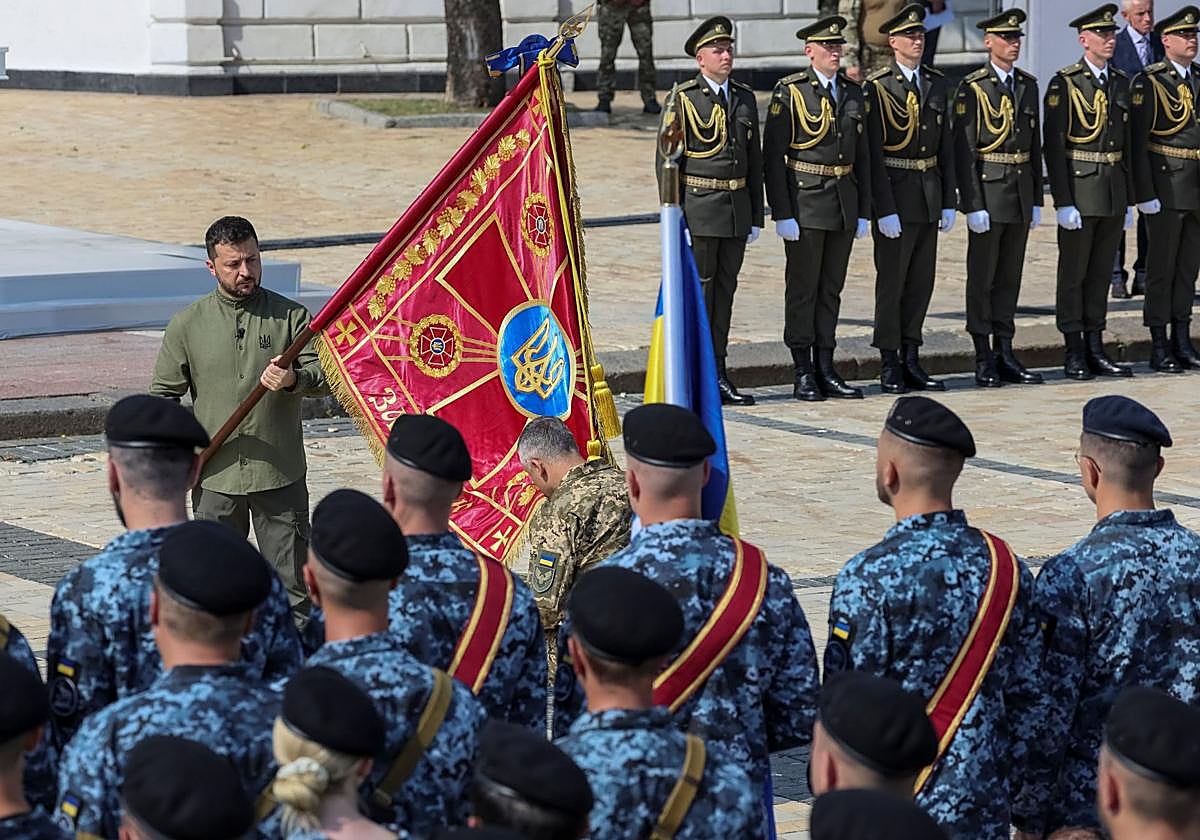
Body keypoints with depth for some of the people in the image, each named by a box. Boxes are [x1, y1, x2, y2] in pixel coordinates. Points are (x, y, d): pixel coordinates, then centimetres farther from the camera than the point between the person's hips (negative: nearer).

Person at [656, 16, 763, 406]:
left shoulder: (745, 98, 13)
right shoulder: (682, 98, -4)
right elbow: (666, 161, -6)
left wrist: (756, 216, 13)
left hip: (737, 209, 6)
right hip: (699, 209, -5)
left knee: (725, 291, 9)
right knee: (697, 291, -4)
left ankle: (718, 374, 15)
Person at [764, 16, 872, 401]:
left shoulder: (853, 92, 10)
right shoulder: (790, 92, -7)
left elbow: (862, 155, 15)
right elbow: (773, 156, -9)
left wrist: (864, 211, 10)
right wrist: (782, 214, -14)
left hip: (844, 203, 5)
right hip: (805, 202, -5)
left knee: (831, 289, 10)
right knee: (803, 289, 0)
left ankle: (826, 370, 15)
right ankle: (804, 374, 5)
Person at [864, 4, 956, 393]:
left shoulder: (937, 84, 10)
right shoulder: (876, 87, -8)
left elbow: (946, 146, 13)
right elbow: (873, 153, -11)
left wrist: (948, 201, 8)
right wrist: (884, 209, -16)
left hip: (929, 197, 6)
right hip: (895, 196, -6)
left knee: (922, 282, 9)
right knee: (891, 281, -1)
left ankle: (911, 360, 17)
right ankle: (890, 365, 6)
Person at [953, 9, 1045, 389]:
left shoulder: (1028, 85, 11)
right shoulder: (972, 88, -7)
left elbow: (1035, 144, 15)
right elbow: (964, 150, -10)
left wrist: (1036, 200, 12)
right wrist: (973, 205, -15)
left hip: (1021, 191, 6)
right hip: (987, 190, -6)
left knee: (1010, 276, 10)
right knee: (982, 277, 0)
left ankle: (1005, 354, 15)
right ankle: (984, 360, 4)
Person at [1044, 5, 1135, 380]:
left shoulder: (1121, 83, 11)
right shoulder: (1064, 84, -7)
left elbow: (1127, 144, 16)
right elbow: (1053, 146, -10)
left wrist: (1129, 200, 14)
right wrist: (1063, 203, -15)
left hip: (1114, 191, 6)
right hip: (1079, 190, -6)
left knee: (1101, 273, 10)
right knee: (1073, 273, 1)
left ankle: (1095, 349, 15)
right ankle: (1074, 353, 6)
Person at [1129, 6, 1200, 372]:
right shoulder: (1149, 81, -8)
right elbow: (1137, 140, -11)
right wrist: (1145, 193, -16)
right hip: (1166, 186, -6)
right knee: (1162, 267, 0)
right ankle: (1159, 347, 5)